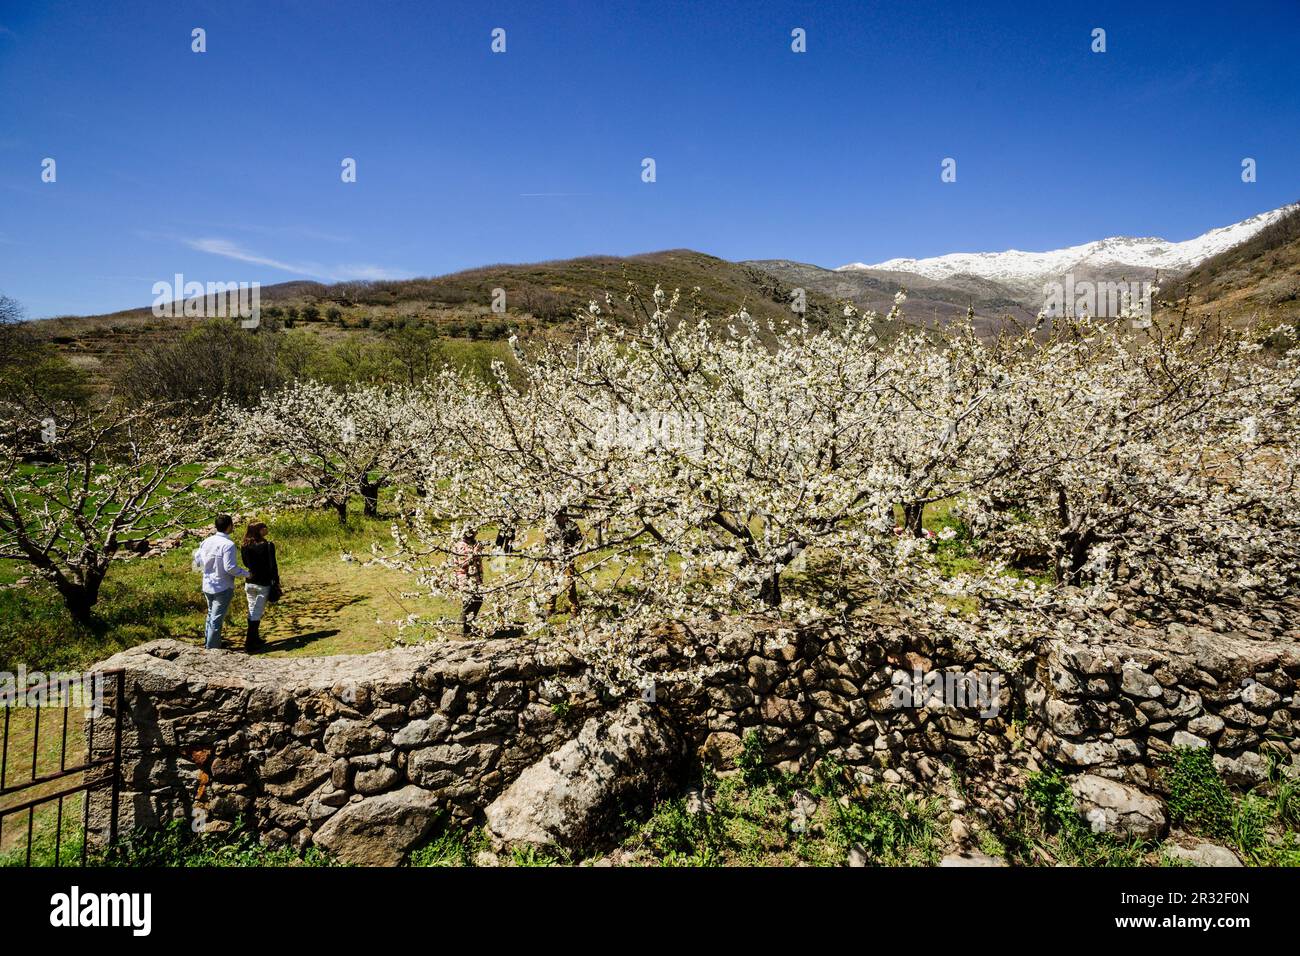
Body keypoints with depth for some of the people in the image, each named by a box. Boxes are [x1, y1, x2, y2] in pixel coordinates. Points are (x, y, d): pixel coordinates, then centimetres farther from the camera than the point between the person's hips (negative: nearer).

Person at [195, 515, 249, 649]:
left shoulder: (206, 541, 0)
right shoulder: (228, 544, -21)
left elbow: (197, 561, 8)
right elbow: (230, 567, -23)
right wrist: (246, 574, -10)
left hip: (207, 586, 7)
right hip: (222, 587, -7)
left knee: (211, 614, 23)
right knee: (217, 619, 2)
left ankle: (208, 642, 34)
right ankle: (212, 647, 9)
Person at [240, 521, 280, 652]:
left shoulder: (245, 547, 0)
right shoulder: (267, 545, -15)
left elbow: (246, 564, 13)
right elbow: (272, 566, -13)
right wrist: (276, 582, -5)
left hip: (249, 583, 5)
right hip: (263, 584, -5)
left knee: (252, 611, 17)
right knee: (257, 613, 0)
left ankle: (255, 639, 27)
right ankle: (249, 643, -1)